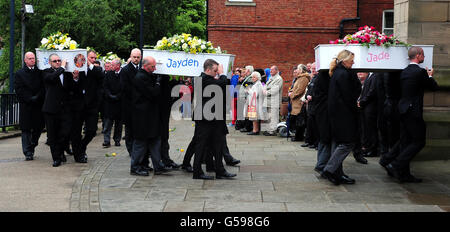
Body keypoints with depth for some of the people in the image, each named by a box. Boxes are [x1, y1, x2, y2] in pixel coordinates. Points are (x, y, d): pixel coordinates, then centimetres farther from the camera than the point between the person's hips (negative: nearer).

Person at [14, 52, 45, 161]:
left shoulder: (39, 72, 8)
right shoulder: (19, 74, 5)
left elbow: (44, 87, 2)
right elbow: (19, 90, -3)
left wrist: (37, 97, -12)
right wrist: (30, 99, -13)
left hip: (38, 105, 2)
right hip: (26, 106, -2)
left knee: (38, 127, 6)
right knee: (26, 129, -2)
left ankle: (32, 147, 26)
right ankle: (28, 153, -1)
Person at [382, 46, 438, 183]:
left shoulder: (404, 72, 11)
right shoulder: (420, 72, -14)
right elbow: (434, 87, -5)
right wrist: (430, 76, 16)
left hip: (403, 110, 9)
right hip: (413, 111, -9)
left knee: (406, 143, 11)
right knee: (419, 142, -2)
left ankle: (404, 174, 13)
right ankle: (395, 165, -10)